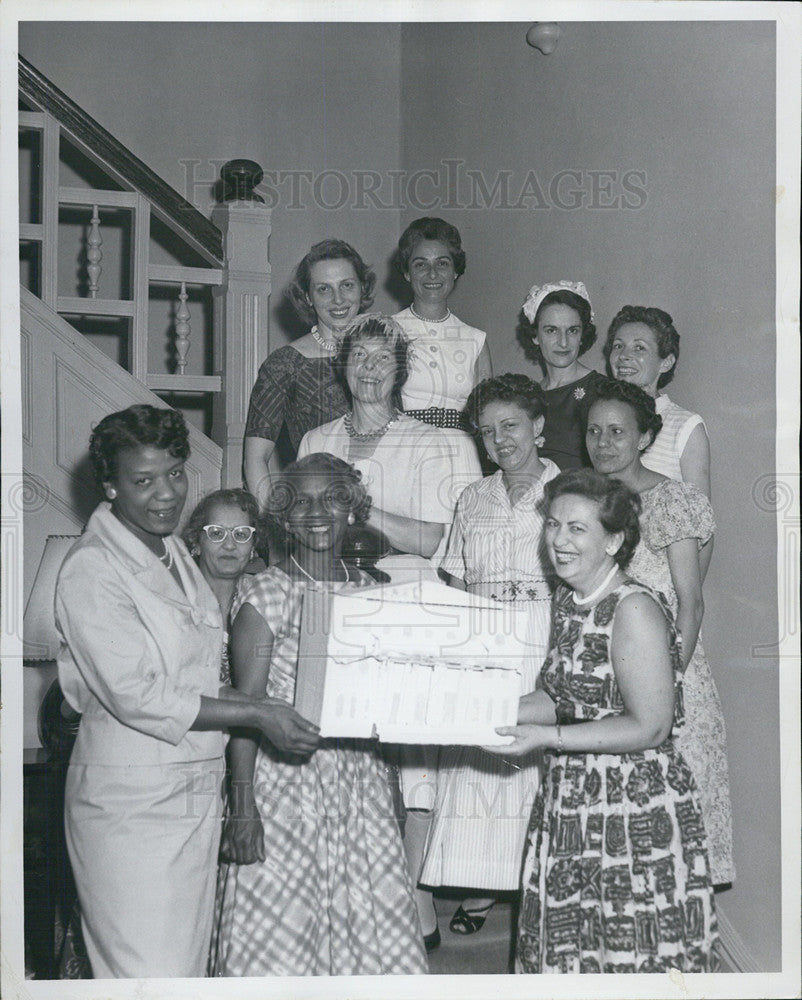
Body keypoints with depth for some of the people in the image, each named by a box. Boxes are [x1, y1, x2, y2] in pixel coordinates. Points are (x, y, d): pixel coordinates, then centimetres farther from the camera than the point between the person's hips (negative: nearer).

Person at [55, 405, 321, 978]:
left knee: (189, 964, 12)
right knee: (148, 972, -7)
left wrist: (274, 710, 6)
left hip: (197, 794, 8)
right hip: (131, 803, -8)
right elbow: (134, 695, -18)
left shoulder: (177, 557, 14)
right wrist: (255, 715, -17)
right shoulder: (90, 571, -13)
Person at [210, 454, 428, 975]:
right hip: (284, 779, -4)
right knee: (279, 936, -1)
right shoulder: (266, 594, -5)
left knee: (371, 928, 5)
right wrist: (243, 807, -15)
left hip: (360, 784, 5)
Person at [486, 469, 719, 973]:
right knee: (567, 948, 14)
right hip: (572, 799, 8)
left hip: (637, 807, -8)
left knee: (633, 955, 2)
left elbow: (649, 727, -19)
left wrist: (546, 738, -20)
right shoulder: (567, 600, 8)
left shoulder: (635, 610, -18)